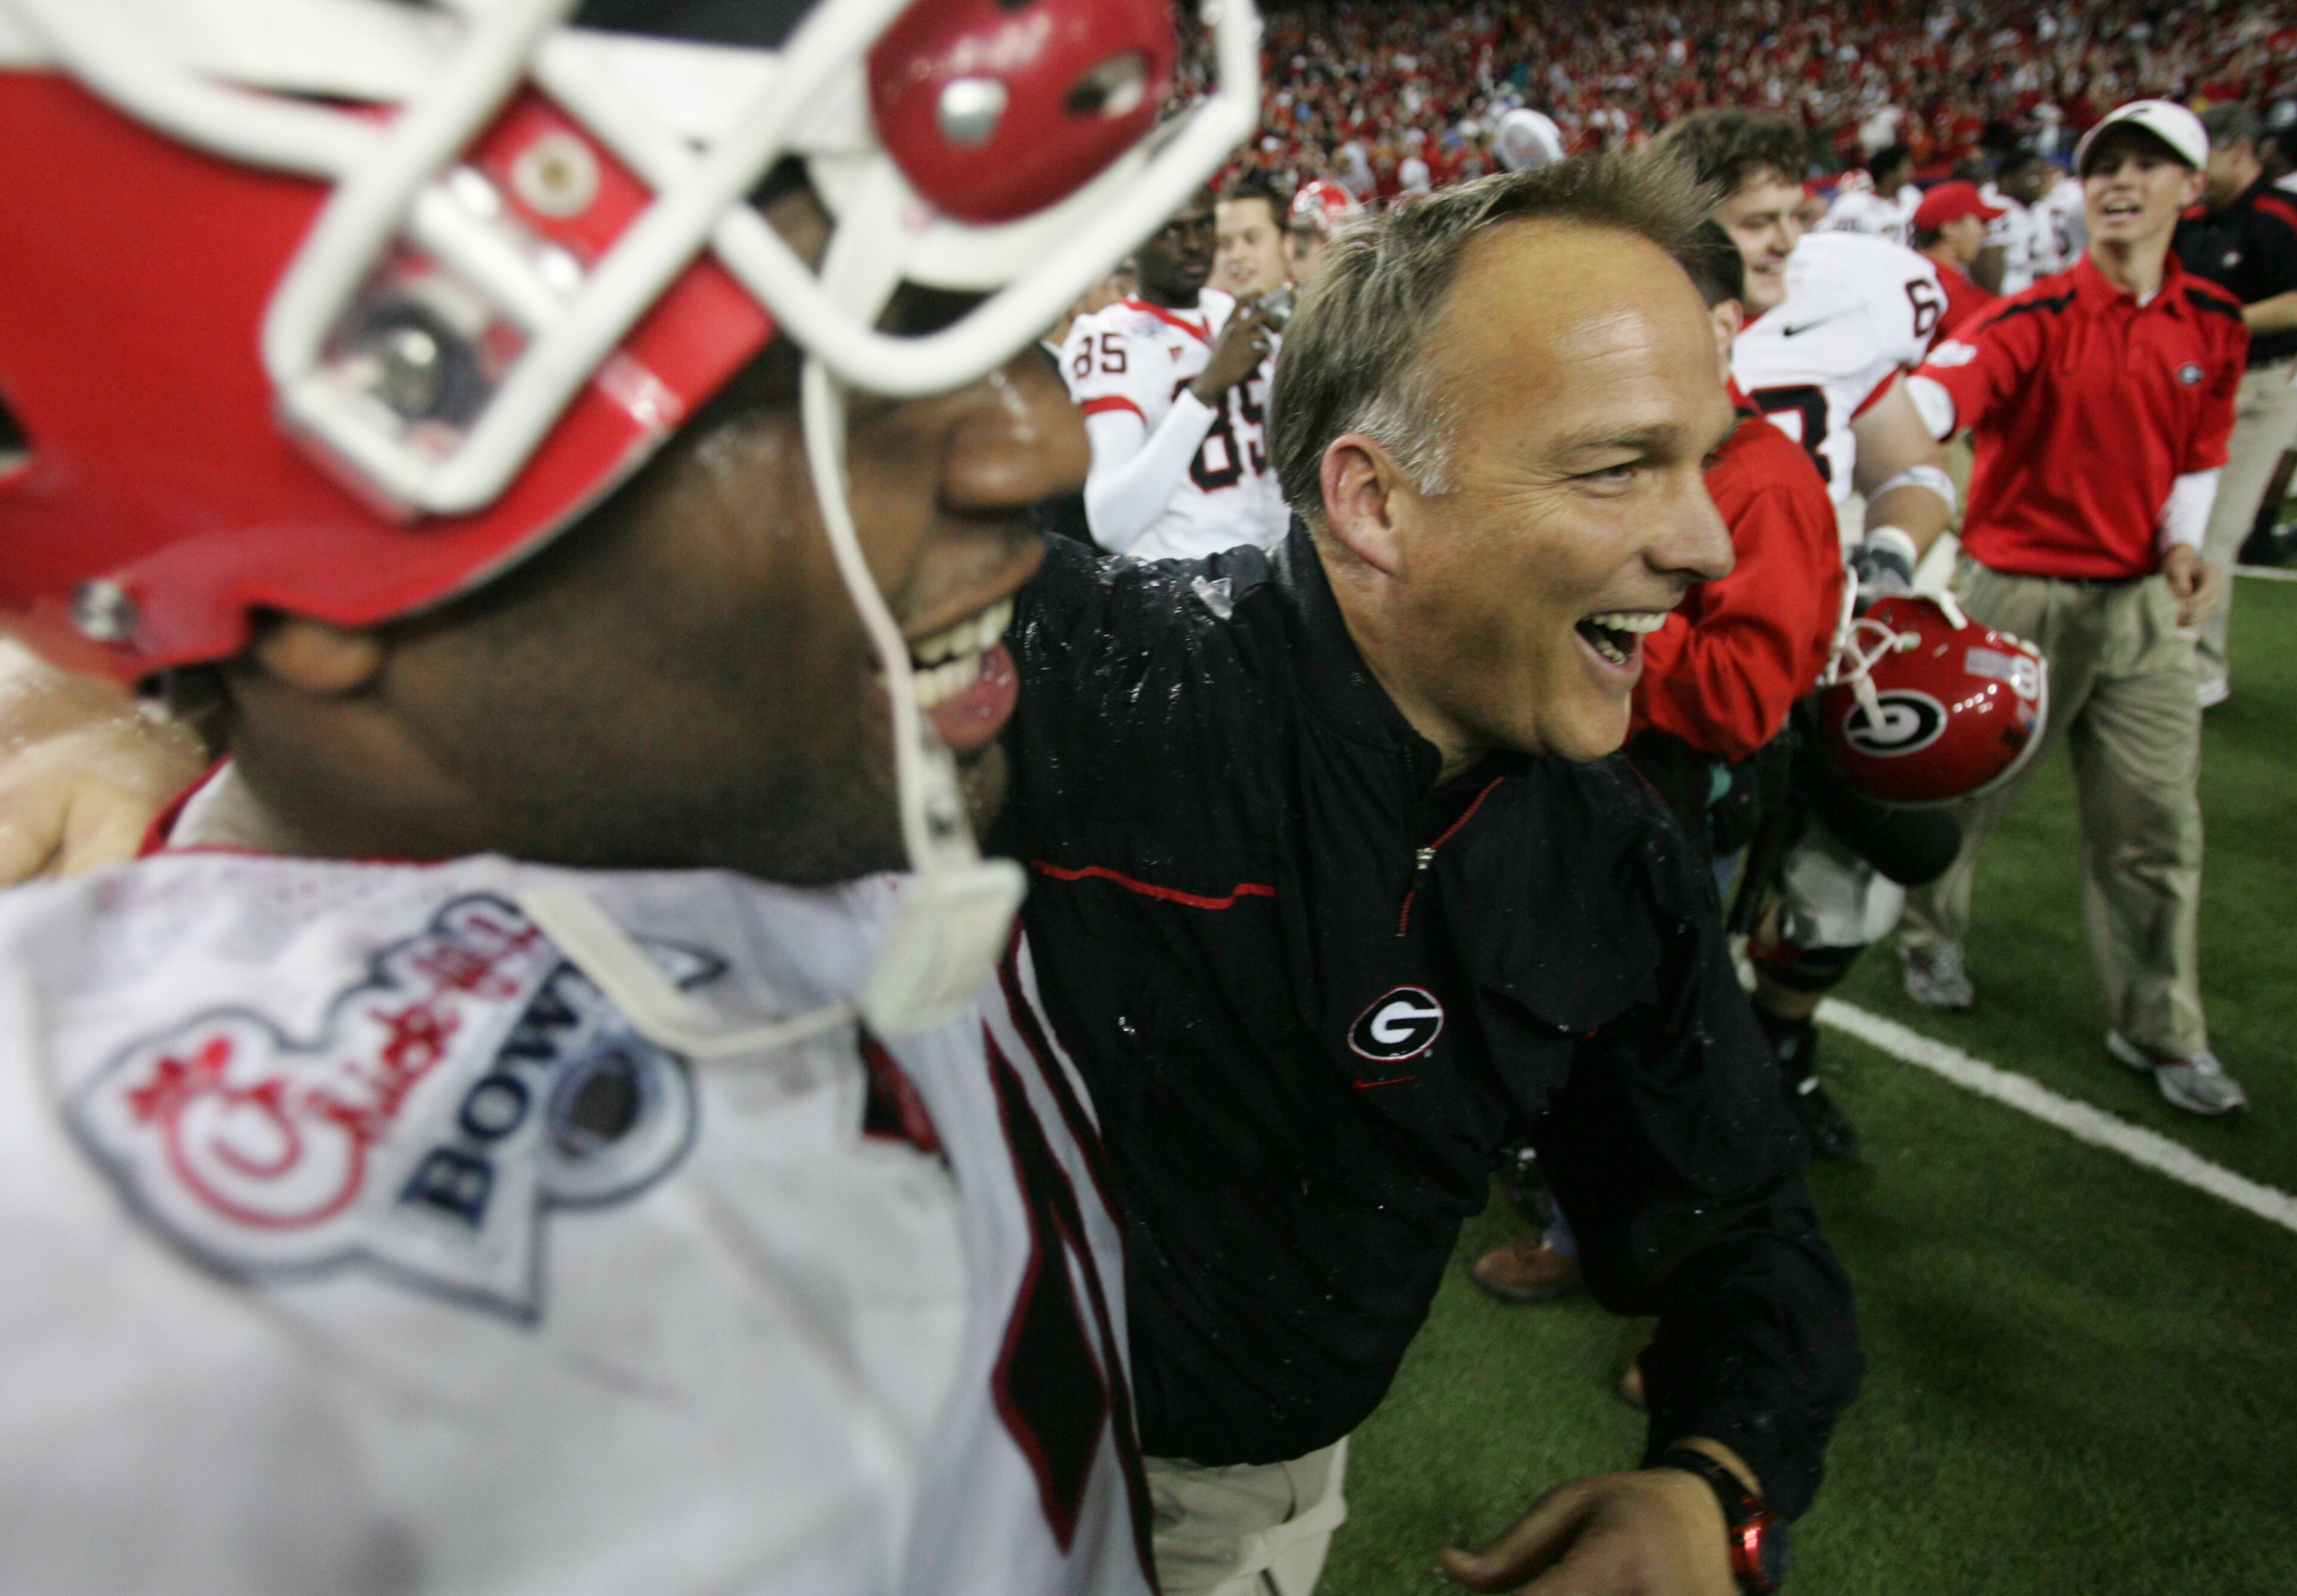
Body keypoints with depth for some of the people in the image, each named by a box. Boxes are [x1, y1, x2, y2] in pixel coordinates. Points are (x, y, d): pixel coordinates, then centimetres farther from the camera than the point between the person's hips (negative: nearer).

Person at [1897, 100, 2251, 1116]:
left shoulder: (2213, 324, 5)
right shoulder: (2040, 317, -12)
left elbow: (2197, 455, 15)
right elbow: (1946, 387, -32)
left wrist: (2183, 541, -5)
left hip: (2141, 601, 4)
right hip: (2020, 590, -4)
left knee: (2158, 824, 5)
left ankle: (2160, 1033, 19)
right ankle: (1928, 932, 39)